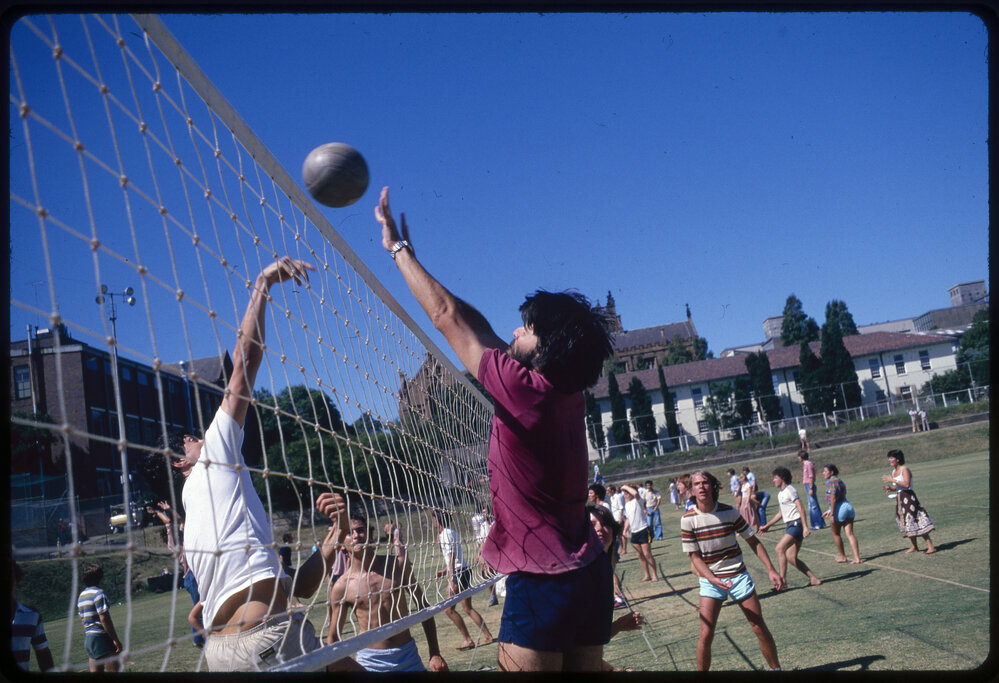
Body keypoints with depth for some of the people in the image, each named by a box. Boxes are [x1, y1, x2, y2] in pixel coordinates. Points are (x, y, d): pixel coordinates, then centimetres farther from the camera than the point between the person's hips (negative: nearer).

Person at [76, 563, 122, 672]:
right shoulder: (98, 593, -12)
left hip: (88, 638, 9)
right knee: (114, 670, -10)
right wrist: (116, 639, -15)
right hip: (101, 637, -9)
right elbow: (104, 619, -17)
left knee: (95, 671, 8)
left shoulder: (81, 595, 16)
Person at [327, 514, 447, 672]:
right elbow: (332, 638, 2)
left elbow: (423, 606, 6)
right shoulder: (342, 586, -7)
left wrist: (435, 655, 4)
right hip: (369, 662, -2)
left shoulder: (398, 565, -2)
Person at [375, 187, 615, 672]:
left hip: (543, 581, -8)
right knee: (585, 667, 14)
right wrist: (407, 252, 18)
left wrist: (399, 247, 4)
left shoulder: (522, 389, -16)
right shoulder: (569, 398, 7)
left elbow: (447, 316, -8)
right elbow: (481, 331, 14)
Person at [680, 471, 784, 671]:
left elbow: (753, 541, 2)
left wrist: (771, 570, -5)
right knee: (706, 634, -10)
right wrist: (713, 579, -21)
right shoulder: (688, 519, -10)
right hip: (710, 579, -1)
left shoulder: (729, 512, -7)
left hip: (738, 575, 1)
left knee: (760, 628, 4)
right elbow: (695, 557, -7)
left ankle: (776, 668, 22)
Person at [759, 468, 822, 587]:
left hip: (796, 524, -9)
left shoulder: (790, 490, -8)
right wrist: (767, 526, 30)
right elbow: (780, 513, 30)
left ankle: (782, 580, -17)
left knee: (779, 549, -18)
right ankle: (813, 578, 7)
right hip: (789, 526, 9)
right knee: (790, 557, 2)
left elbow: (801, 509, -16)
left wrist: (805, 527, -24)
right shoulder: (780, 494, 19)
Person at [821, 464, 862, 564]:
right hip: (848, 506, 8)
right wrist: (830, 510, 27)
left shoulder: (830, 481, -11)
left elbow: (833, 498, -19)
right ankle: (857, 558, -4)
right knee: (850, 534, 4)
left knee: (836, 534, 12)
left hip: (839, 509, -8)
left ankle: (842, 556, 23)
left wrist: (832, 514, -20)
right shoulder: (839, 480, 18)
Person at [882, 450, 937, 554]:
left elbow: (907, 484, -24)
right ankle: (913, 546, 21)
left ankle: (930, 546, -9)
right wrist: (890, 488, 0)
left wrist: (893, 480, -22)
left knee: (916, 521, -11)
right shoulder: (893, 472, 15)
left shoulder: (904, 469, -11)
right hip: (900, 498, 9)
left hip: (908, 497, -9)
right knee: (907, 522, 12)